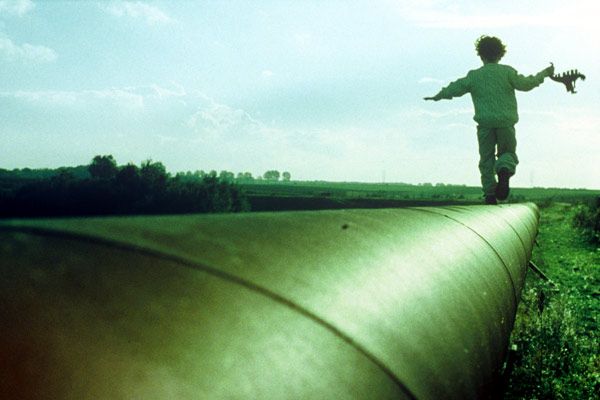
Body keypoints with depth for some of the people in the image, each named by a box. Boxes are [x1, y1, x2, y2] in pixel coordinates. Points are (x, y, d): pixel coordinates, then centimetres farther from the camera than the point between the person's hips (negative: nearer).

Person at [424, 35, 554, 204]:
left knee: (486, 158, 9)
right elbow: (525, 84, -4)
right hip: (506, 121, 0)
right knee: (507, 152, 16)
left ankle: (490, 194, 3)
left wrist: (438, 96, 26)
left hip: (485, 123, 1)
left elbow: (455, 89, 9)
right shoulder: (507, 72, -1)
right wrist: (544, 74, 10)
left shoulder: (474, 76, 3)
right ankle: (504, 170, -20)